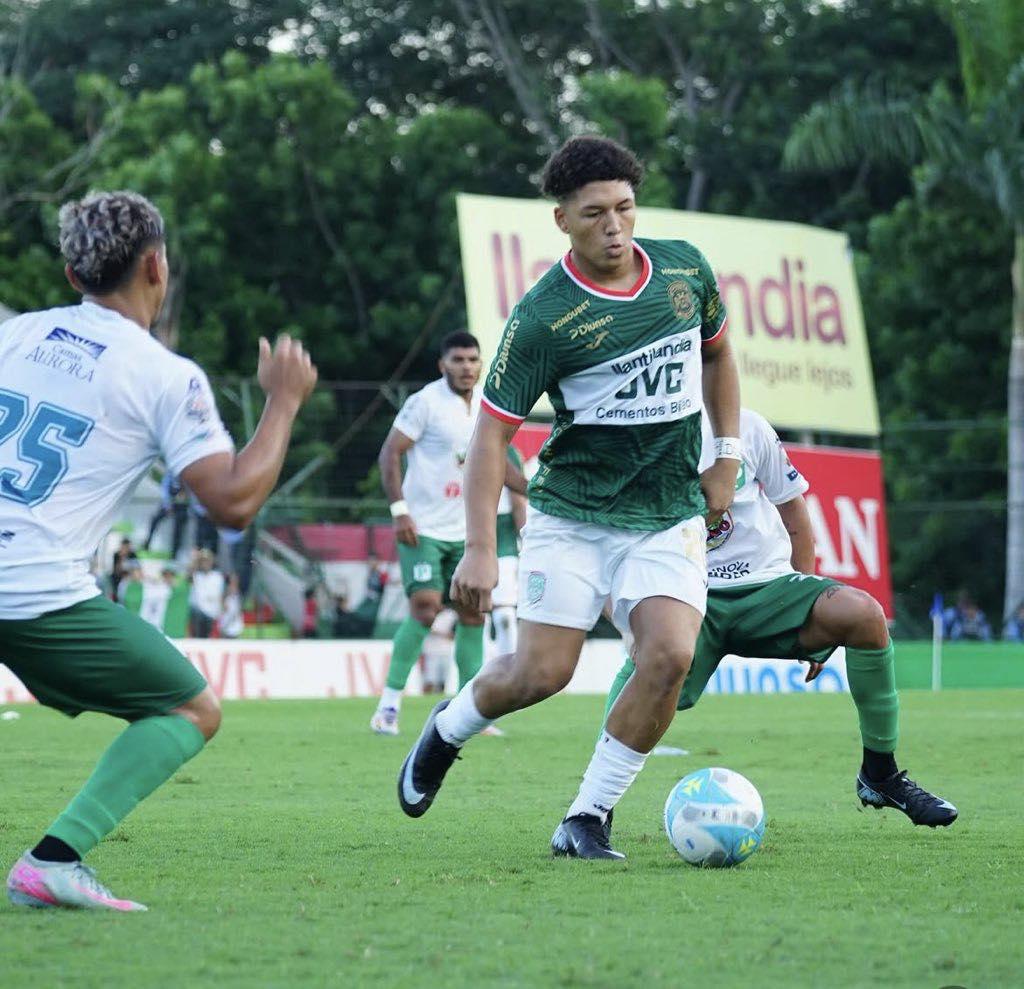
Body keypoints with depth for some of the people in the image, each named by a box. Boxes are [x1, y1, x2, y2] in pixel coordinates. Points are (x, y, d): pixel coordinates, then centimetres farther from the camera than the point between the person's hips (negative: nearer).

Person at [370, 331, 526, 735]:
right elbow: (389, 453, -12)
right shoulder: (426, 402, -11)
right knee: (425, 608, -15)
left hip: (466, 530, 6)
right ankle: (389, 703, -4)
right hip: (423, 527, -6)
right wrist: (399, 510, -19)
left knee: (473, 612, 3)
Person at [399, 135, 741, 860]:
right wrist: (480, 548, -21)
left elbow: (717, 353, 21)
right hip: (571, 514, -3)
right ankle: (447, 730, 28)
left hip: (670, 517, 3)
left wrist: (728, 458, 13)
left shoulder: (686, 269, 0)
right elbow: (493, 431, -12)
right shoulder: (543, 317, -15)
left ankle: (588, 819, -5)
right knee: (541, 673, -7)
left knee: (670, 655, -19)